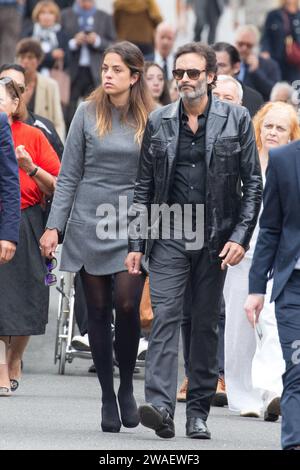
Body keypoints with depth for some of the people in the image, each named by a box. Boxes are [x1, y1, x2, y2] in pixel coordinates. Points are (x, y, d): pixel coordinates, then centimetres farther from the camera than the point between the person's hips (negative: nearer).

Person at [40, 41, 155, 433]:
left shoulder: (152, 120, 1)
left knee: (127, 305, -13)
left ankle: (126, 387, 8)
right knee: (98, 311, 3)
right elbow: (69, 176, 4)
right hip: (89, 224, 1)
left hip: (133, 225, -1)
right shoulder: (88, 114, 2)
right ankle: (107, 397, 13)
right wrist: (54, 226, -2)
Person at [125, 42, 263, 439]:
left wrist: (240, 238, -7)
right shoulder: (159, 122, 8)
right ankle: (160, 405, -22)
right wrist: (136, 244, 4)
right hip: (168, 238, 0)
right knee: (165, 316, -13)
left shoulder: (236, 120, 3)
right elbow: (144, 186, 10)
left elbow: (253, 184, 3)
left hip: (215, 240, 0)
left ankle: (198, 412, 11)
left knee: (206, 324, 5)